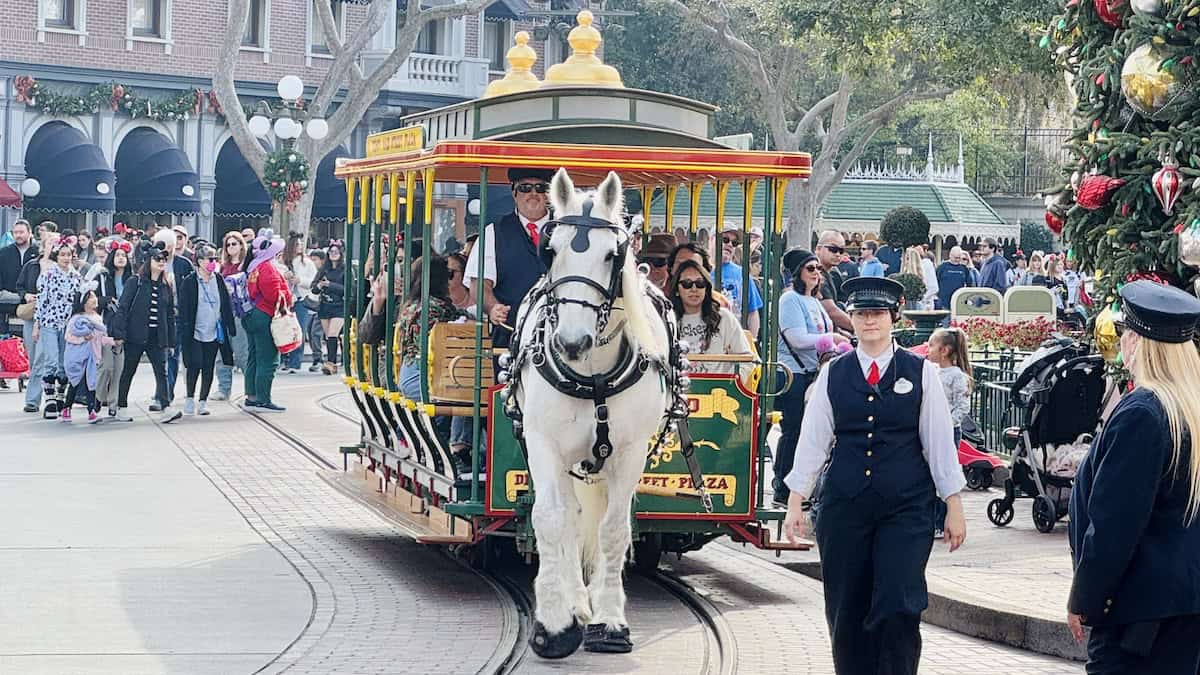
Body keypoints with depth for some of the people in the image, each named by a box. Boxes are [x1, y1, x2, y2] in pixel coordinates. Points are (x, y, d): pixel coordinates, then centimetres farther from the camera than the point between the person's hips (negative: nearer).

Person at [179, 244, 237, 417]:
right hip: (195, 332, -3)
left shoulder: (218, 280, 7)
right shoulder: (189, 283, -5)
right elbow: (184, 309, -4)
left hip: (214, 332, 3)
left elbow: (226, 305, 11)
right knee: (194, 366, -3)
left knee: (208, 368, 5)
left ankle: (203, 401, 13)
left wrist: (231, 328, 9)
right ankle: (190, 399, 13)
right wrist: (185, 332, -9)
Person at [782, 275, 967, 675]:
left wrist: (954, 507, 3)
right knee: (846, 614, 5)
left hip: (906, 507, -2)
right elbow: (812, 440, 8)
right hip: (843, 507, 2)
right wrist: (796, 503, 5)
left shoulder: (920, 372, 3)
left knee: (898, 609, -11)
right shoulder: (833, 374, 7)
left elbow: (939, 441, 4)